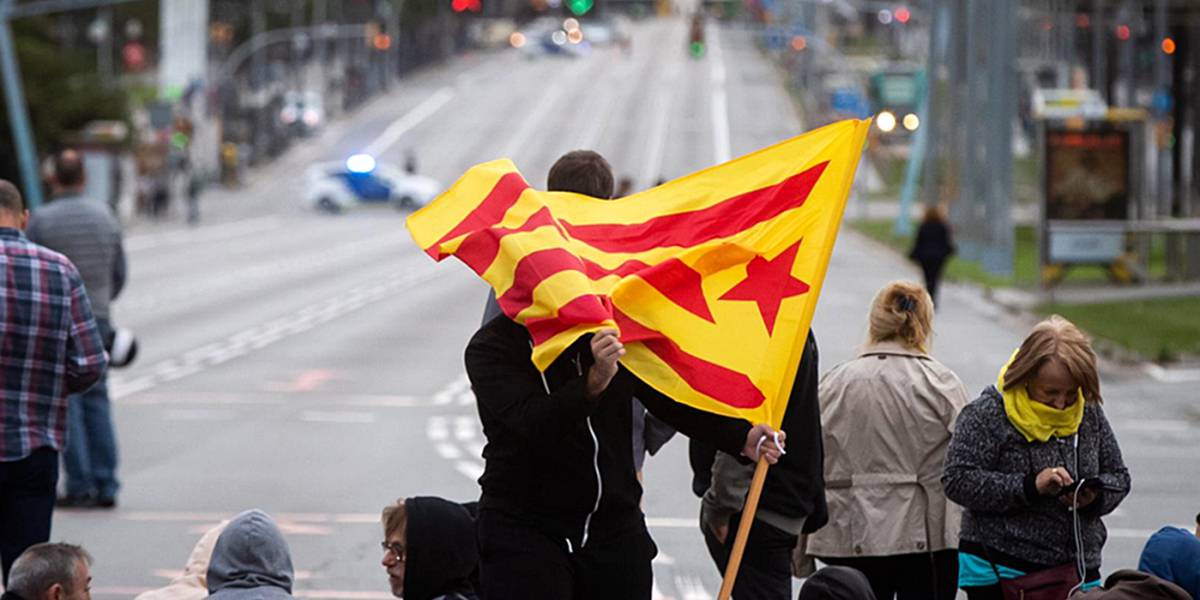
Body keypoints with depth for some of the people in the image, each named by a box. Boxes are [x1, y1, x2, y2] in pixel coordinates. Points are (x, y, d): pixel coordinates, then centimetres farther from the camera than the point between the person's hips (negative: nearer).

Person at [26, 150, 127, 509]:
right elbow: (119, 274, 10)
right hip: (97, 319, 4)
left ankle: (80, 486, -3)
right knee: (96, 401, 10)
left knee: (66, 403, 0)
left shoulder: (42, 221, -10)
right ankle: (106, 486, 7)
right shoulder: (105, 216, 4)